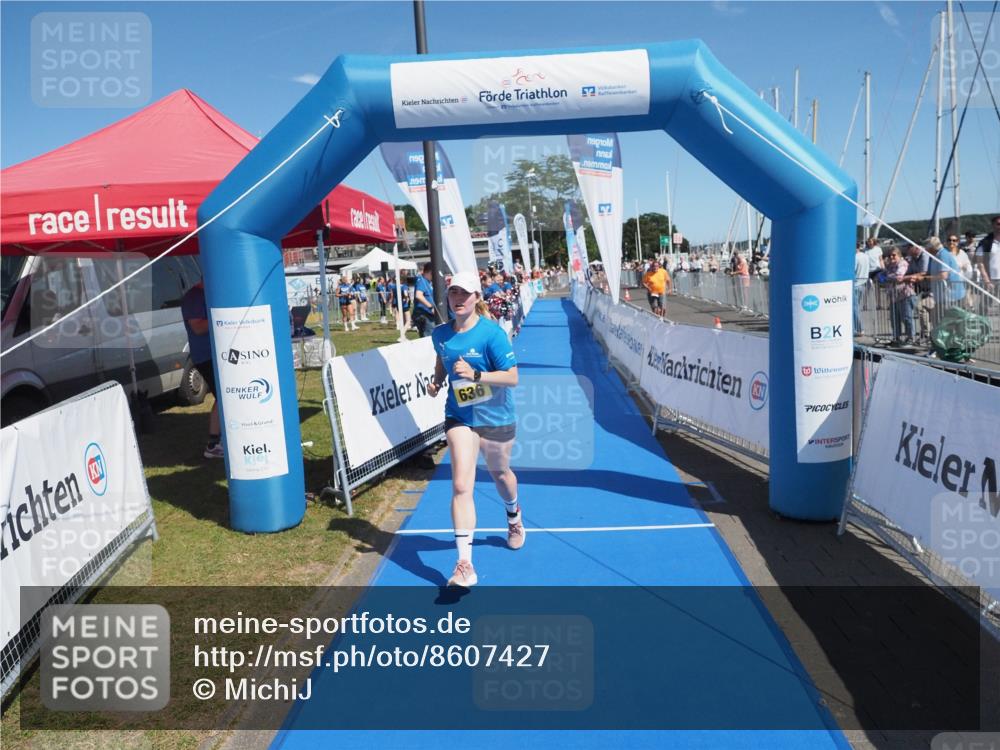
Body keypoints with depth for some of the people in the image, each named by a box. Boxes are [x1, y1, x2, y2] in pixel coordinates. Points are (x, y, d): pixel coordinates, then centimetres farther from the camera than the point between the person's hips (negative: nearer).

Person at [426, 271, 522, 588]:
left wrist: (475, 374, -32)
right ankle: (464, 565, -9)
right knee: (461, 486, -12)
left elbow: (512, 377, -19)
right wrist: (437, 381, -1)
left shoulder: (491, 332, -18)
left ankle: (514, 517, 58)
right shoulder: (441, 333, -2)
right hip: (459, 417, 2)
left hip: (495, 418, -2)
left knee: (500, 473, 22)